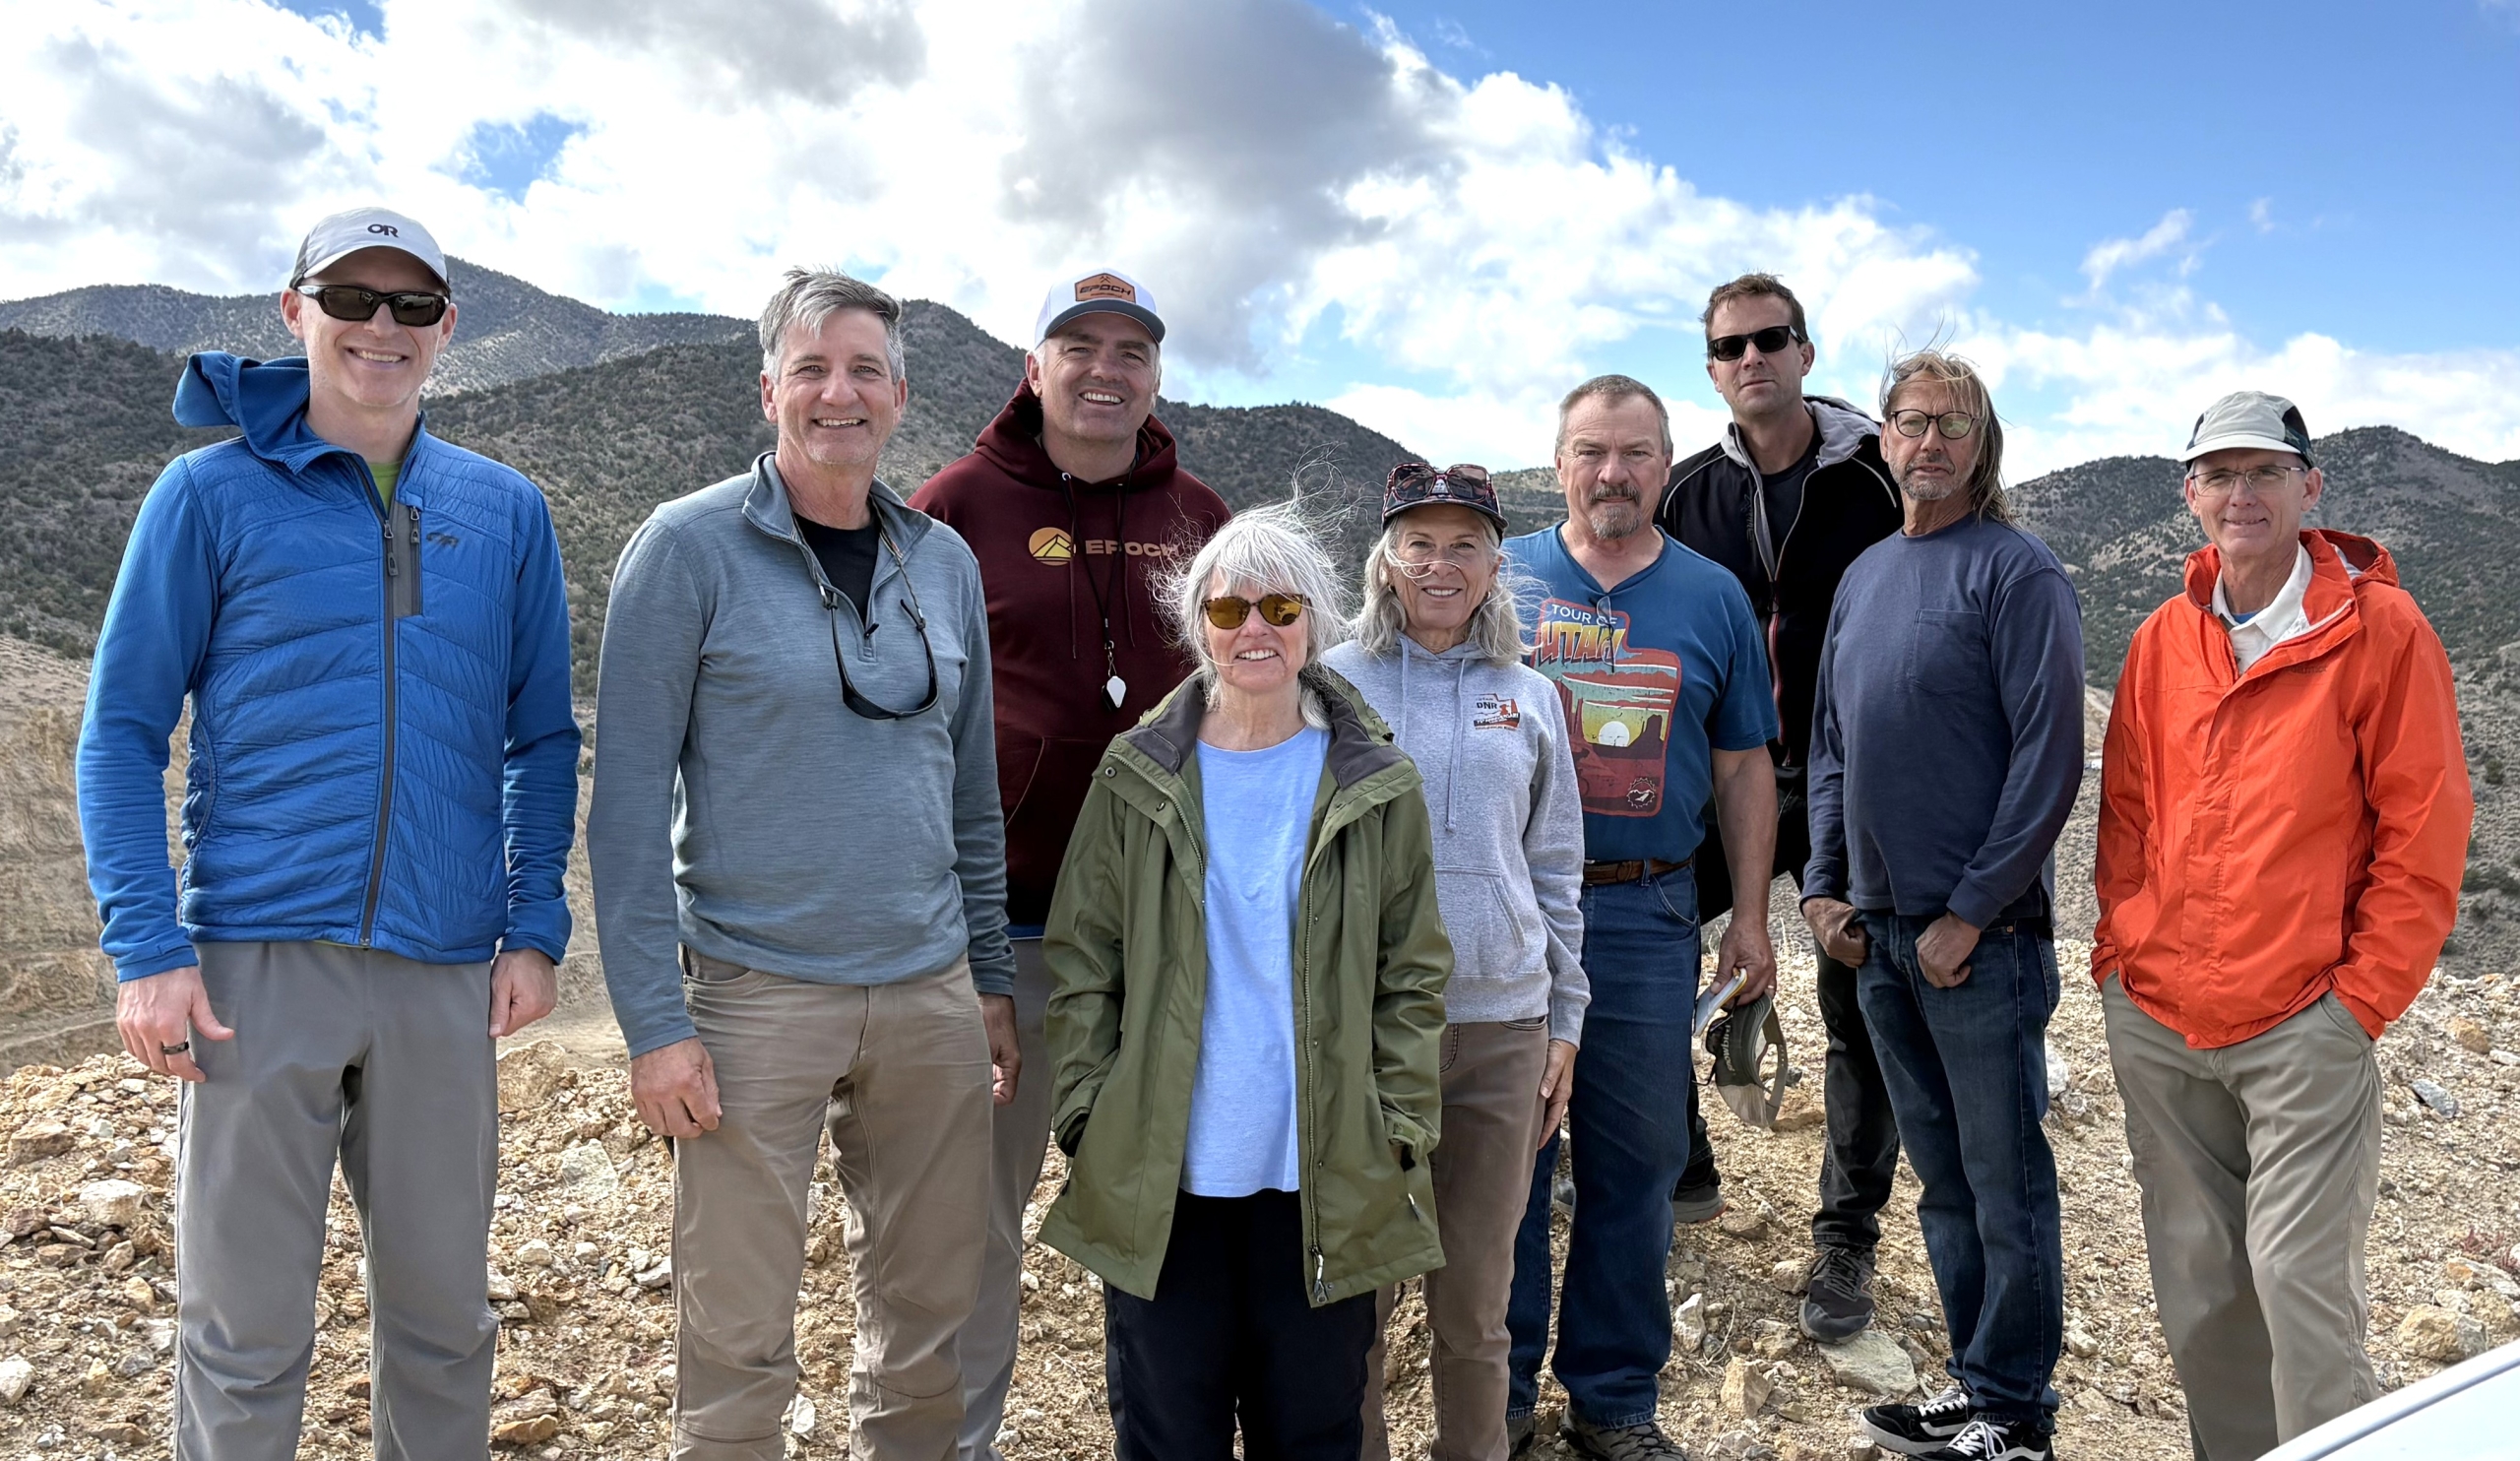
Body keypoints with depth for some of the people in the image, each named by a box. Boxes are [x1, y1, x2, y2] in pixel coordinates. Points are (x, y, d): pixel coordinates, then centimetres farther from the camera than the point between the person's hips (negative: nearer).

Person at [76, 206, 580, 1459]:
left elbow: (540, 738, 11)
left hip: (444, 974, 2)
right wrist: (146, 948, -7)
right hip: (260, 960, -2)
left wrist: (534, 927, 2)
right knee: (245, 1331, 6)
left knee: (443, 1316, 12)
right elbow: (121, 730, 1)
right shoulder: (213, 493, 2)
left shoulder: (506, 511, 9)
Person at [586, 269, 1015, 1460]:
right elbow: (630, 799, -7)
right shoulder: (689, 547, -5)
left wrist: (991, 981, 11)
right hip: (755, 992, -4)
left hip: (930, 992, 4)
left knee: (930, 1317, 13)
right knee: (737, 1339, 3)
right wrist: (652, 1021, -12)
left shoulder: (944, 561, 9)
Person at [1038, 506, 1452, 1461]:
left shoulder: (1375, 784, 2)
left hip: (1327, 1176, 0)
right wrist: (1085, 1118, -3)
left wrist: (1402, 1129, -2)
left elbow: (1413, 972, 4)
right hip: (1160, 1170, 0)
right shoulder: (1140, 779, 2)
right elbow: (1081, 961, 3)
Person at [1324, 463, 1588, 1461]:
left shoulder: (1529, 696, 9)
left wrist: (1565, 1022, 10)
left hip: (1503, 1025, 2)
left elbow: (1555, 870, 13)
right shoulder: (1334, 681, 1)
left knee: (1476, 1297, 11)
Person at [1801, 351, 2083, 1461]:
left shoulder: (2017, 573, -8)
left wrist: (1969, 913, -15)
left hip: (1981, 933, -7)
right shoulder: (1862, 577, 13)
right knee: (1939, 1171, 16)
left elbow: (2048, 761, -14)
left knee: (2003, 1179, 4)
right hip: (1876, 932, 7)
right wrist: (1823, 883, 8)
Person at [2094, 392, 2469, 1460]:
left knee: (2299, 1278, -5)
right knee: (2195, 1281, 13)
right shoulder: (2163, 640, 8)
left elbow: (2423, 836, -6)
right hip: (2156, 1016, 5)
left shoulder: (2380, 631, -5)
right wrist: (2121, 952, 5)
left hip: (2303, 1023, -4)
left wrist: (2364, 997, -9)